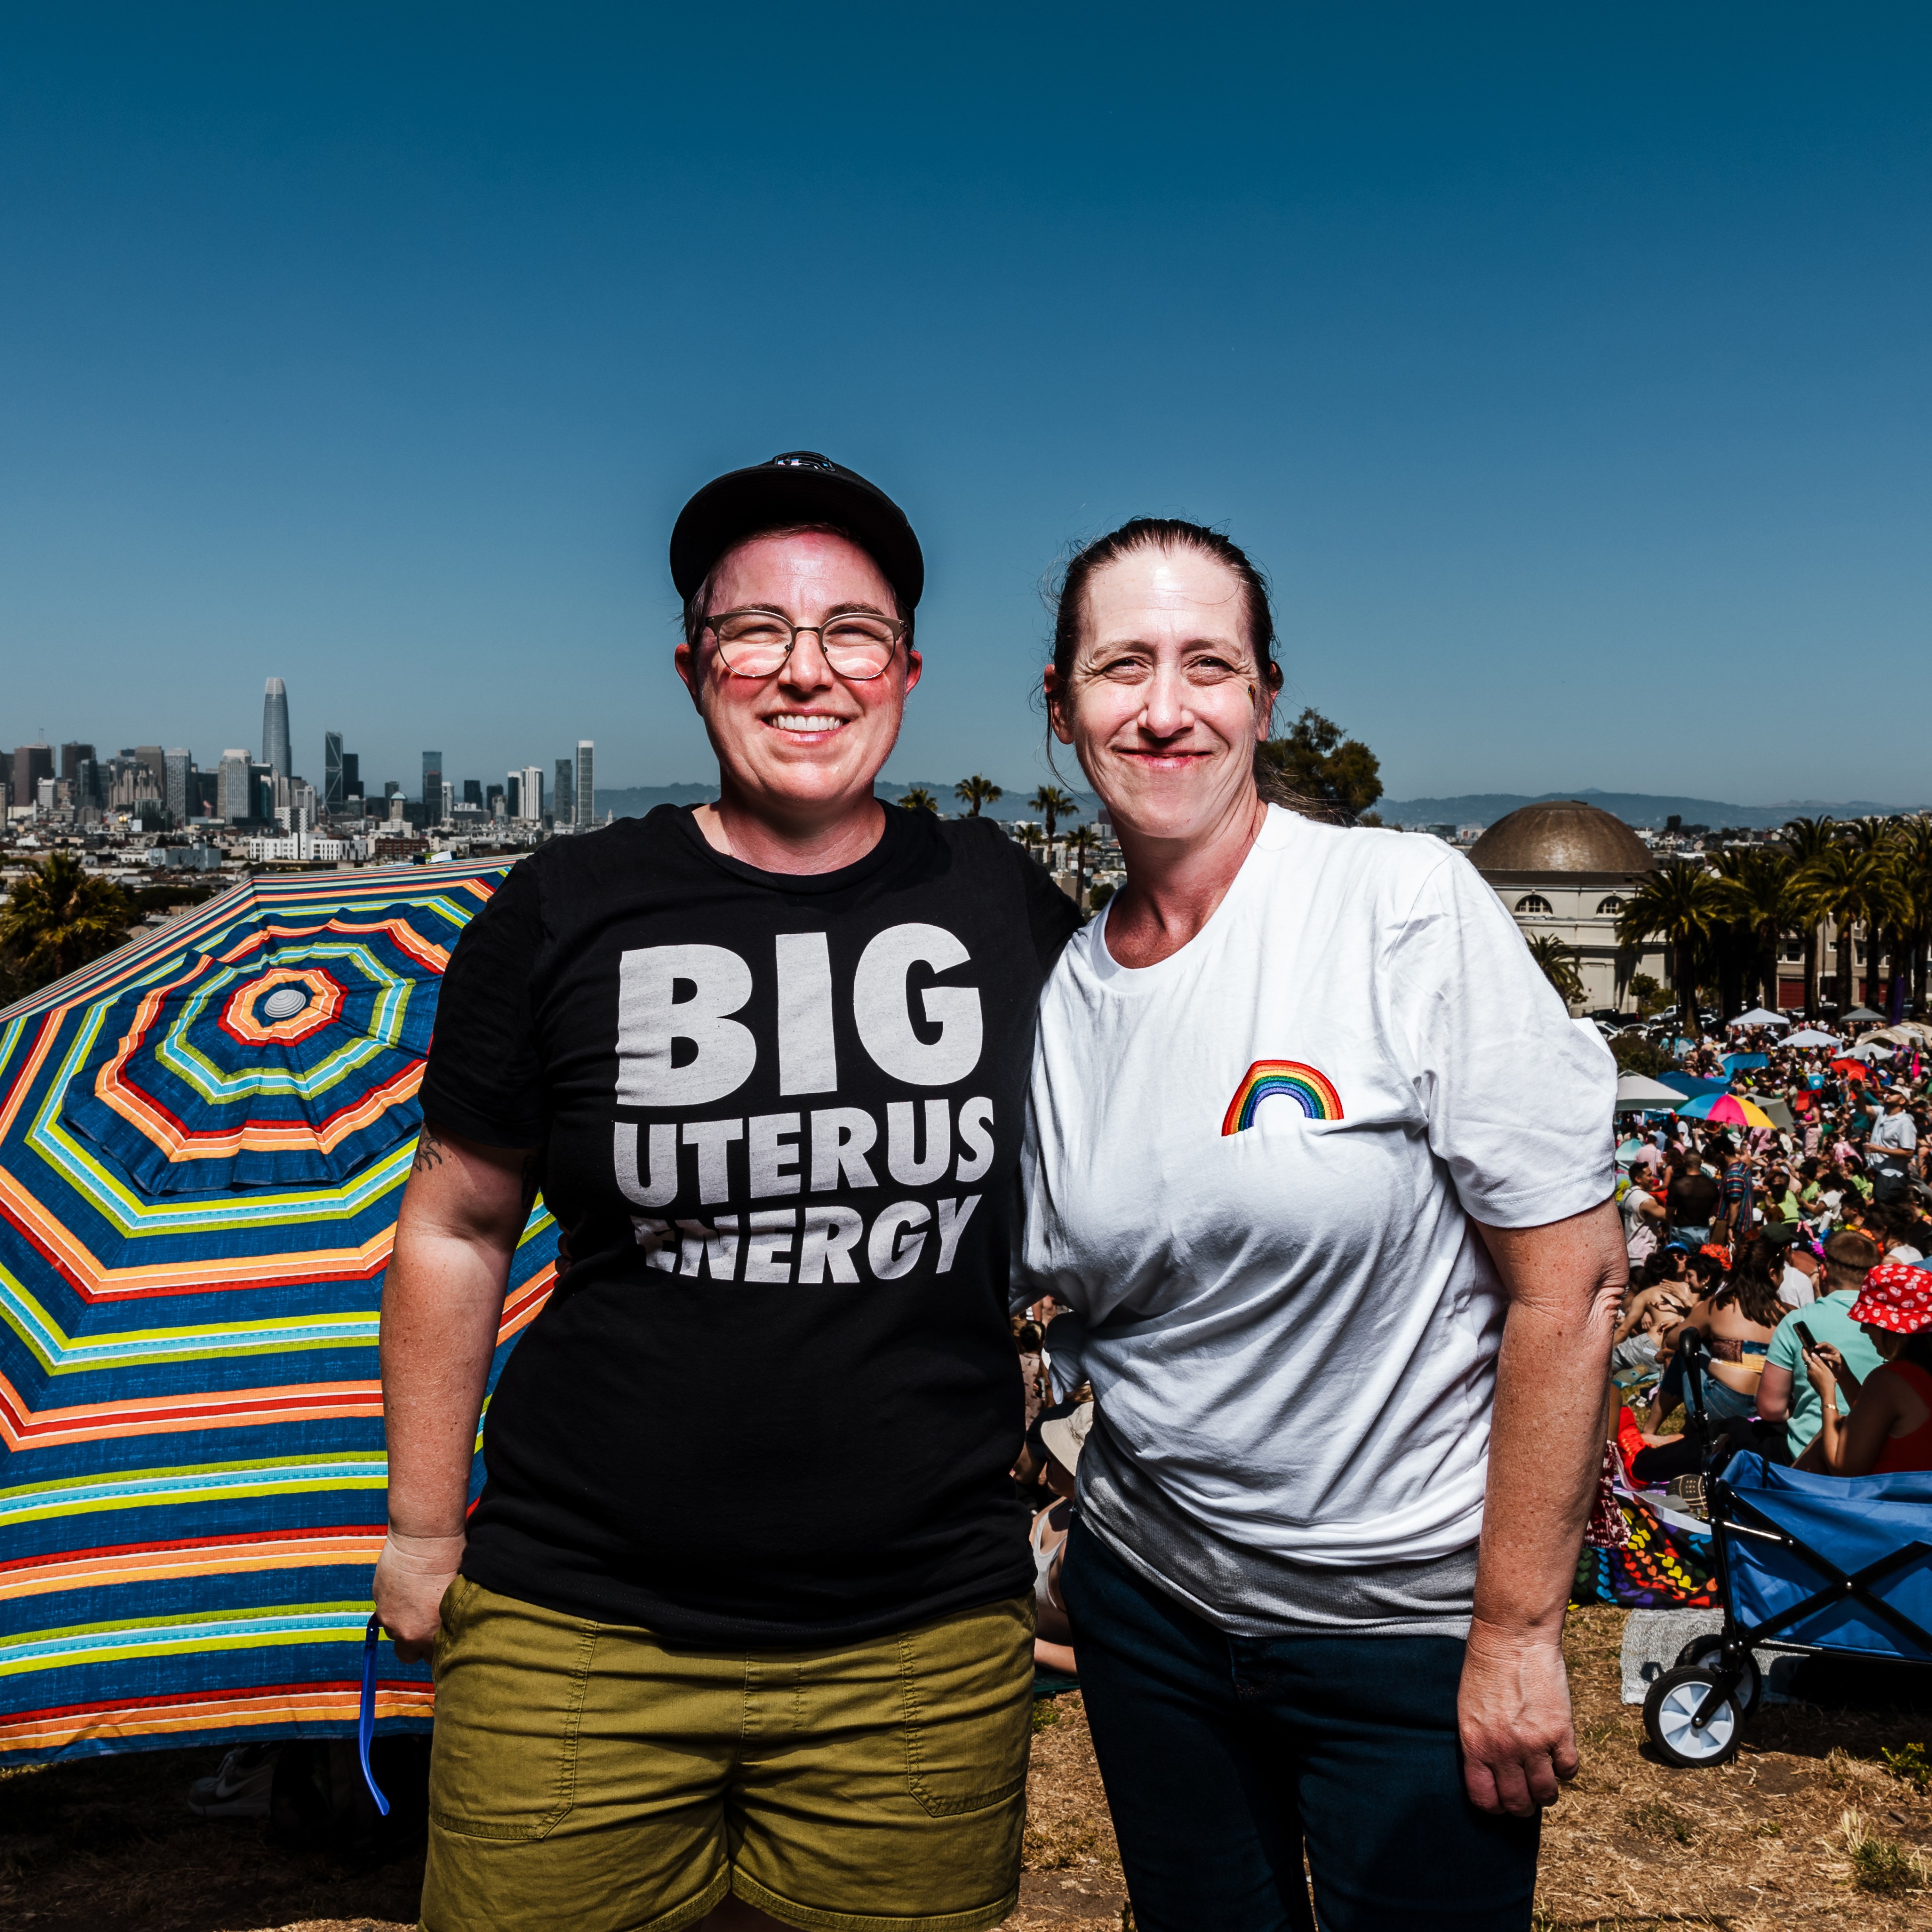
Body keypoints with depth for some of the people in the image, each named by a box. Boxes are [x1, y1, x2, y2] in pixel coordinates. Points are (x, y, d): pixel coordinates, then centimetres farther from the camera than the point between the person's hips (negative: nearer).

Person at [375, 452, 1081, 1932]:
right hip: (581, 1636, 0)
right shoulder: (566, 912, -3)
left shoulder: (1007, 903, 1)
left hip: (925, 1648, 1)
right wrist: (422, 1531, 8)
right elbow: (457, 1227, 5)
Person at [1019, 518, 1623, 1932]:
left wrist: (1516, 1631, -13)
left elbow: (1571, 1281, -15)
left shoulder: (1409, 904, -16)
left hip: (1412, 1621, -4)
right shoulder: (1061, 993, -2)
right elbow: (972, 1285, 9)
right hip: (1150, 1600, 4)